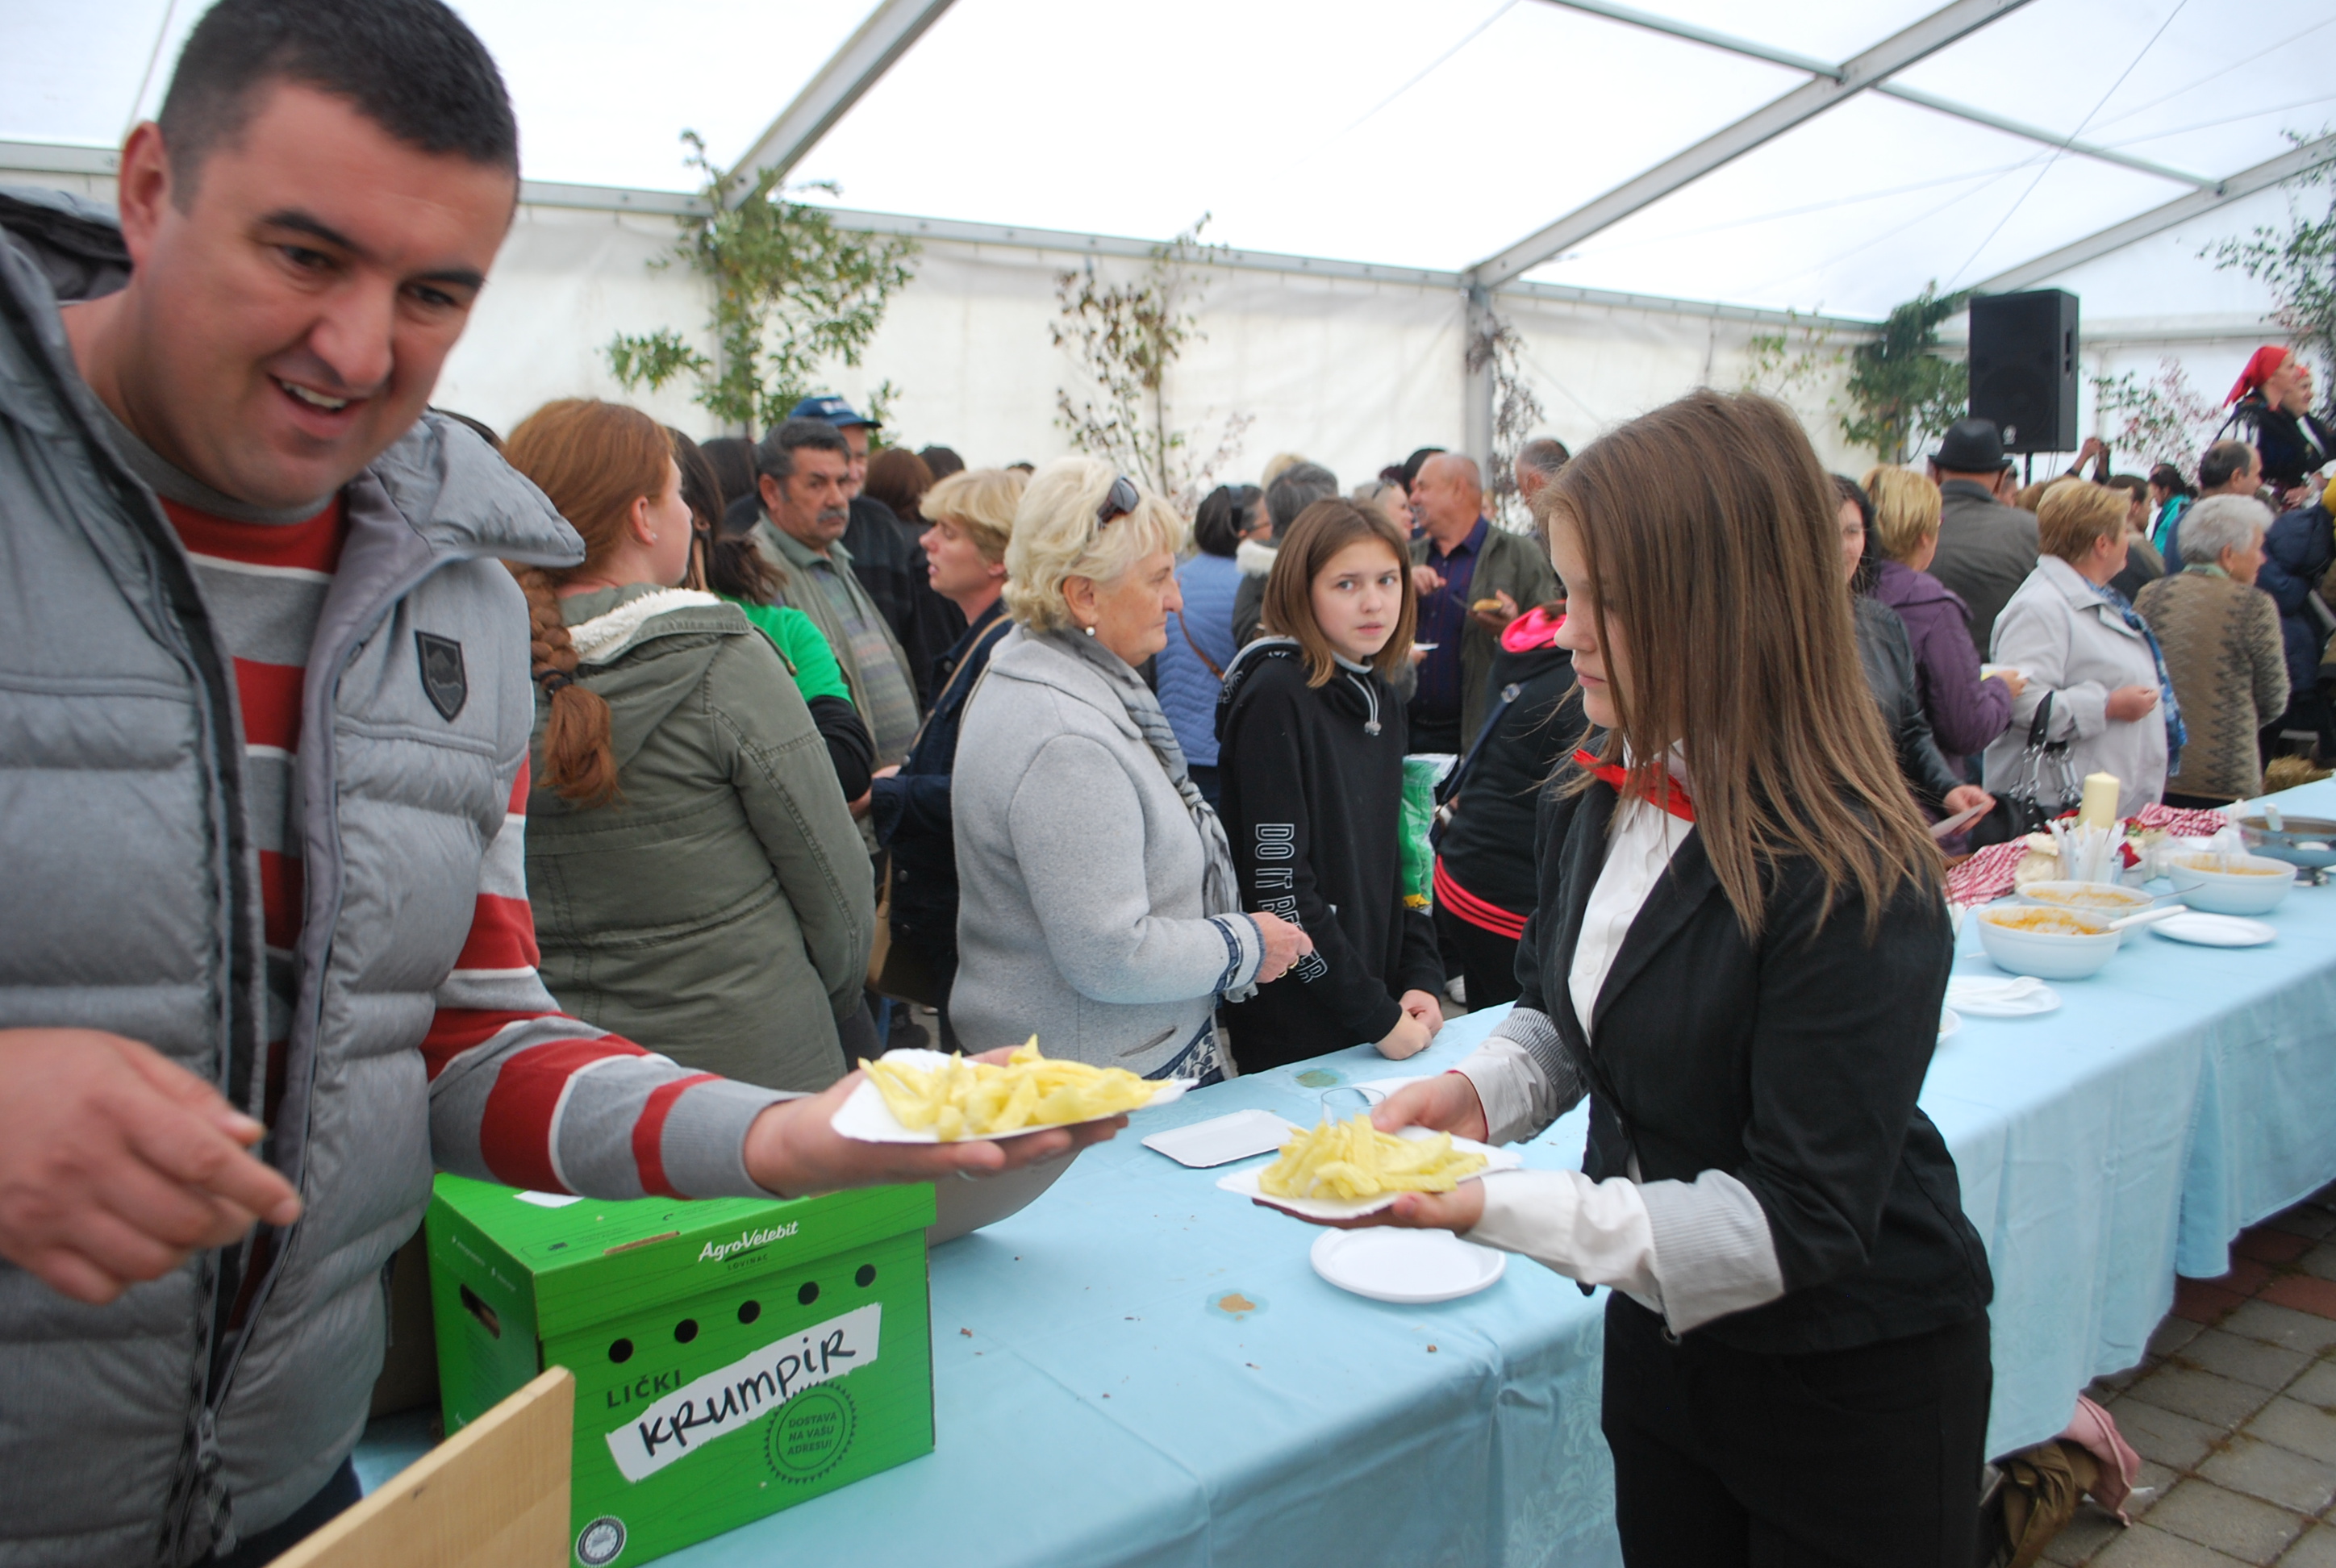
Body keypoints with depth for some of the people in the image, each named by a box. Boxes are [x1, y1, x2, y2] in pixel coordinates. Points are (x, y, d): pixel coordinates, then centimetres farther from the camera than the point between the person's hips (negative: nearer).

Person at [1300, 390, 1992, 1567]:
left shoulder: (1849, 881, -28)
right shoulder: (1591, 805, -5)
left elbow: (1800, 1221, -28)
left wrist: (1500, 1210, -35)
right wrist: (1480, 1090, -12)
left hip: (1852, 1391, -6)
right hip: (1661, 1337, 7)